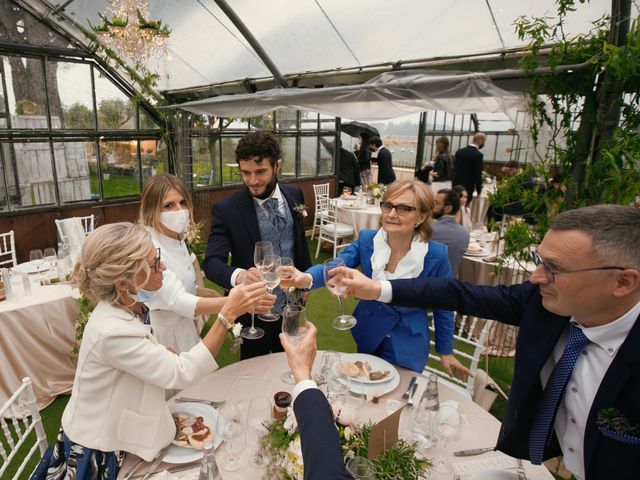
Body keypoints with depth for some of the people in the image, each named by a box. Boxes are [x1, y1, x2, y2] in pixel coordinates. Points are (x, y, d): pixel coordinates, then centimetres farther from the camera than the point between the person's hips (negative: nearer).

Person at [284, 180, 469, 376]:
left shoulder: (436, 255, -21)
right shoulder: (366, 240, -15)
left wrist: (446, 352, 2)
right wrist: (307, 278, -46)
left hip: (407, 347, -3)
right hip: (368, 337, 3)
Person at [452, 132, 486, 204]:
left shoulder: (459, 151, 6)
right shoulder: (478, 154, -14)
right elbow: (478, 174, -13)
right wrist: (479, 191, -2)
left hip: (456, 185, 6)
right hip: (467, 187, -6)